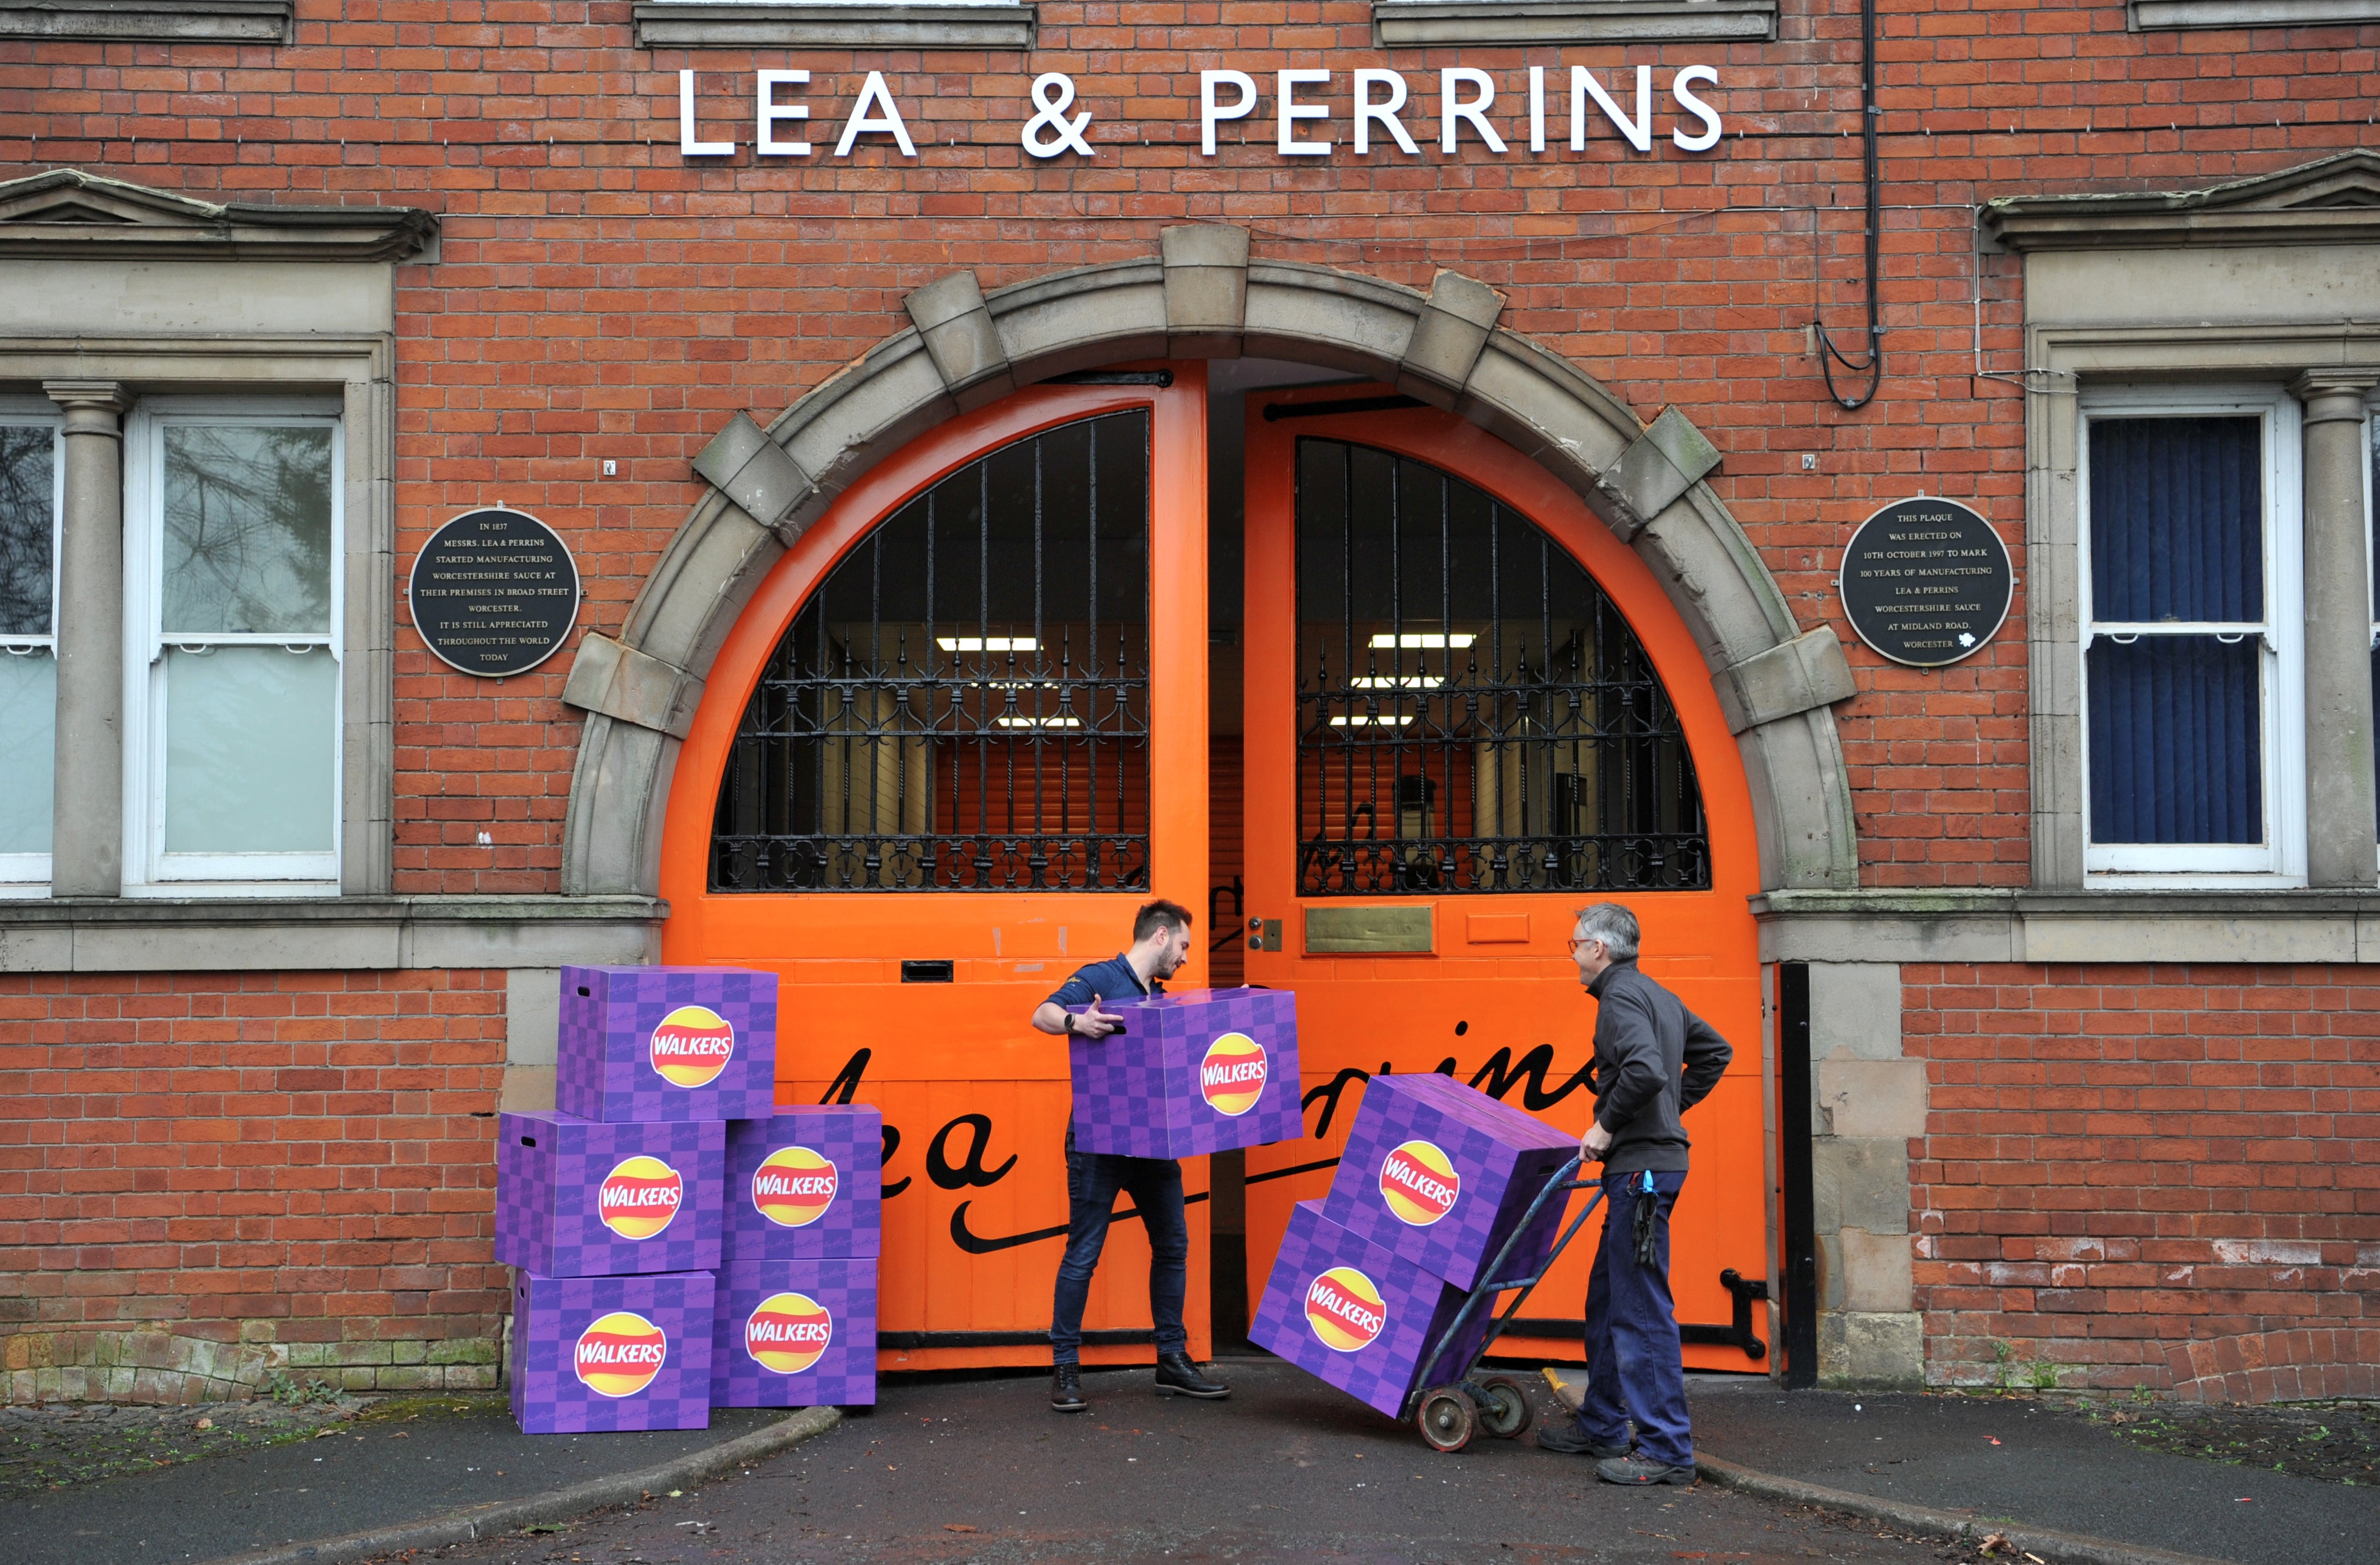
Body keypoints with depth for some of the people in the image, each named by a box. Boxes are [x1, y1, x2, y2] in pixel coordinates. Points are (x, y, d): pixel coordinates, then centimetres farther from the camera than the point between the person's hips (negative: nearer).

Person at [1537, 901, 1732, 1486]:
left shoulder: (1621, 996, -13)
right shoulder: (1657, 995, 17)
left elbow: (1646, 1070, -28)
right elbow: (1715, 1051, 26)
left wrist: (1606, 1125, -15)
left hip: (1641, 1166, -11)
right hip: (1649, 1161, 11)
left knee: (1642, 1308, -8)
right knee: (1608, 1299, 18)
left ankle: (1666, 1449, -6)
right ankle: (1601, 1427, 27)